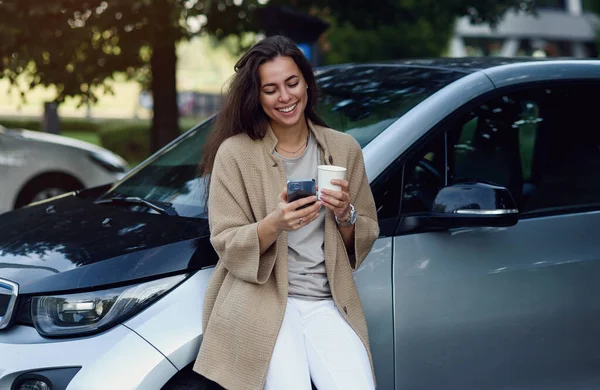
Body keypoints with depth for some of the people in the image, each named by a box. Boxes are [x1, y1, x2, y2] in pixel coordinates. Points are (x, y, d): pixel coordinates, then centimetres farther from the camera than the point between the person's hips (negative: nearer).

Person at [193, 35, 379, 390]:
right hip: (263, 301, -2)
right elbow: (227, 245, -5)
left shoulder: (344, 149, 7)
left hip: (329, 303, 2)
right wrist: (274, 223, -23)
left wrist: (346, 215, -9)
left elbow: (366, 238, 12)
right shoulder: (235, 153, -2)